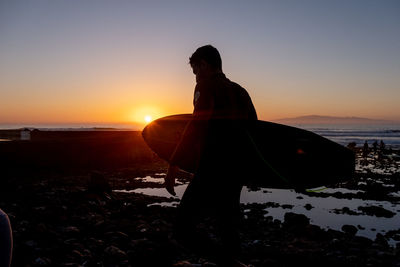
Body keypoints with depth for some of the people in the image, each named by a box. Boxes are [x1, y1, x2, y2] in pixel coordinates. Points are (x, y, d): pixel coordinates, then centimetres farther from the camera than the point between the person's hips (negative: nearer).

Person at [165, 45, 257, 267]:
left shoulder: (206, 86, -3)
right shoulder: (240, 92, 18)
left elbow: (196, 126, -16)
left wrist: (174, 164, -16)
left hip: (211, 172, -8)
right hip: (237, 172, 8)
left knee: (184, 228, -7)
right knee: (228, 230, 18)